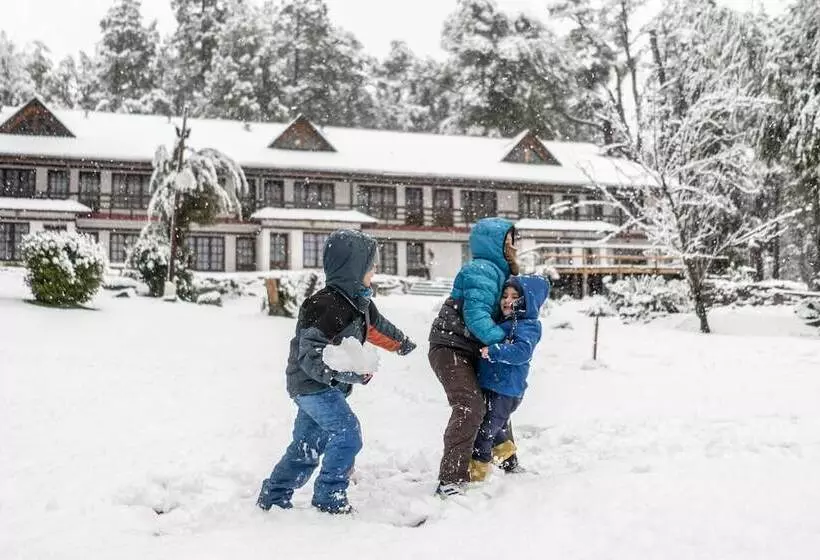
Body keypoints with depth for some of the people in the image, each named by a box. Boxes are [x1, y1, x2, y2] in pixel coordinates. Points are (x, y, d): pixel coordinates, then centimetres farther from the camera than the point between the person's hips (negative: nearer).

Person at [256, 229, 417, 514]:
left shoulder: (358, 302, 4)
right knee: (347, 433, -16)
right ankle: (330, 498, -6)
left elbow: (376, 325, 26)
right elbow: (310, 356, -29)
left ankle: (273, 497, 28)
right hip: (312, 384, -10)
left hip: (325, 385, 10)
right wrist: (347, 373, -41)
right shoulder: (326, 306, -26)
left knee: (307, 444, 16)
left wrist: (402, 343, 42)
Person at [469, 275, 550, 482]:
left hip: (506, 389, -8)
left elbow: (522, 351, -29)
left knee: (484, 428, 0)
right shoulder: (502, 321, 14)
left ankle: (478, 470, 16)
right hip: (487, 384, 8)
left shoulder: (528, 326, -12)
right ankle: (503, 445, 45)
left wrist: (493, 350, -35)